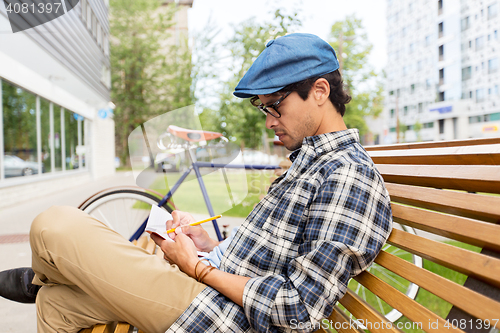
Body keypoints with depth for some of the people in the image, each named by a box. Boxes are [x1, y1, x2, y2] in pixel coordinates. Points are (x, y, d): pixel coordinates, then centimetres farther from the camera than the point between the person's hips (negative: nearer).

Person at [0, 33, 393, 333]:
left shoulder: (349, 177, -19)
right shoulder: (310, 160, 13)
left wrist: (198, 268, -15)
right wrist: (212, 244, 5)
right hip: (219, 286, 10)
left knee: (54, 226, -9)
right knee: (55, 301, 16)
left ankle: (38, 277, 26)